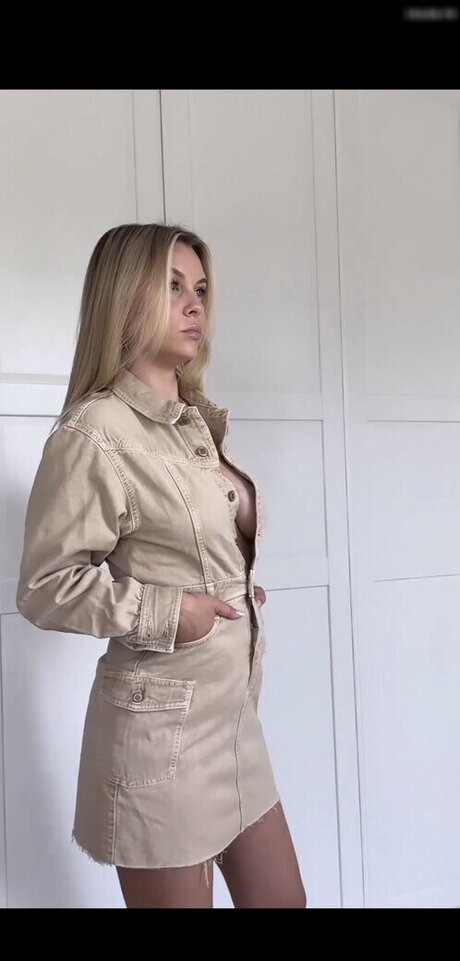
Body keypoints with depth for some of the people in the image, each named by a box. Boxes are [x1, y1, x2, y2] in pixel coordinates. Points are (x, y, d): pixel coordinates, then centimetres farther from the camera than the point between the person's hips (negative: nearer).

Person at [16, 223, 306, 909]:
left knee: (282, 898, 21)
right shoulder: (95, 431, -16)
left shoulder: (196, 422, 10)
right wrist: (165, 613, -20)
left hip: (233, 706, 8)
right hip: (162, 720, -8)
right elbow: (46, 587, -15)